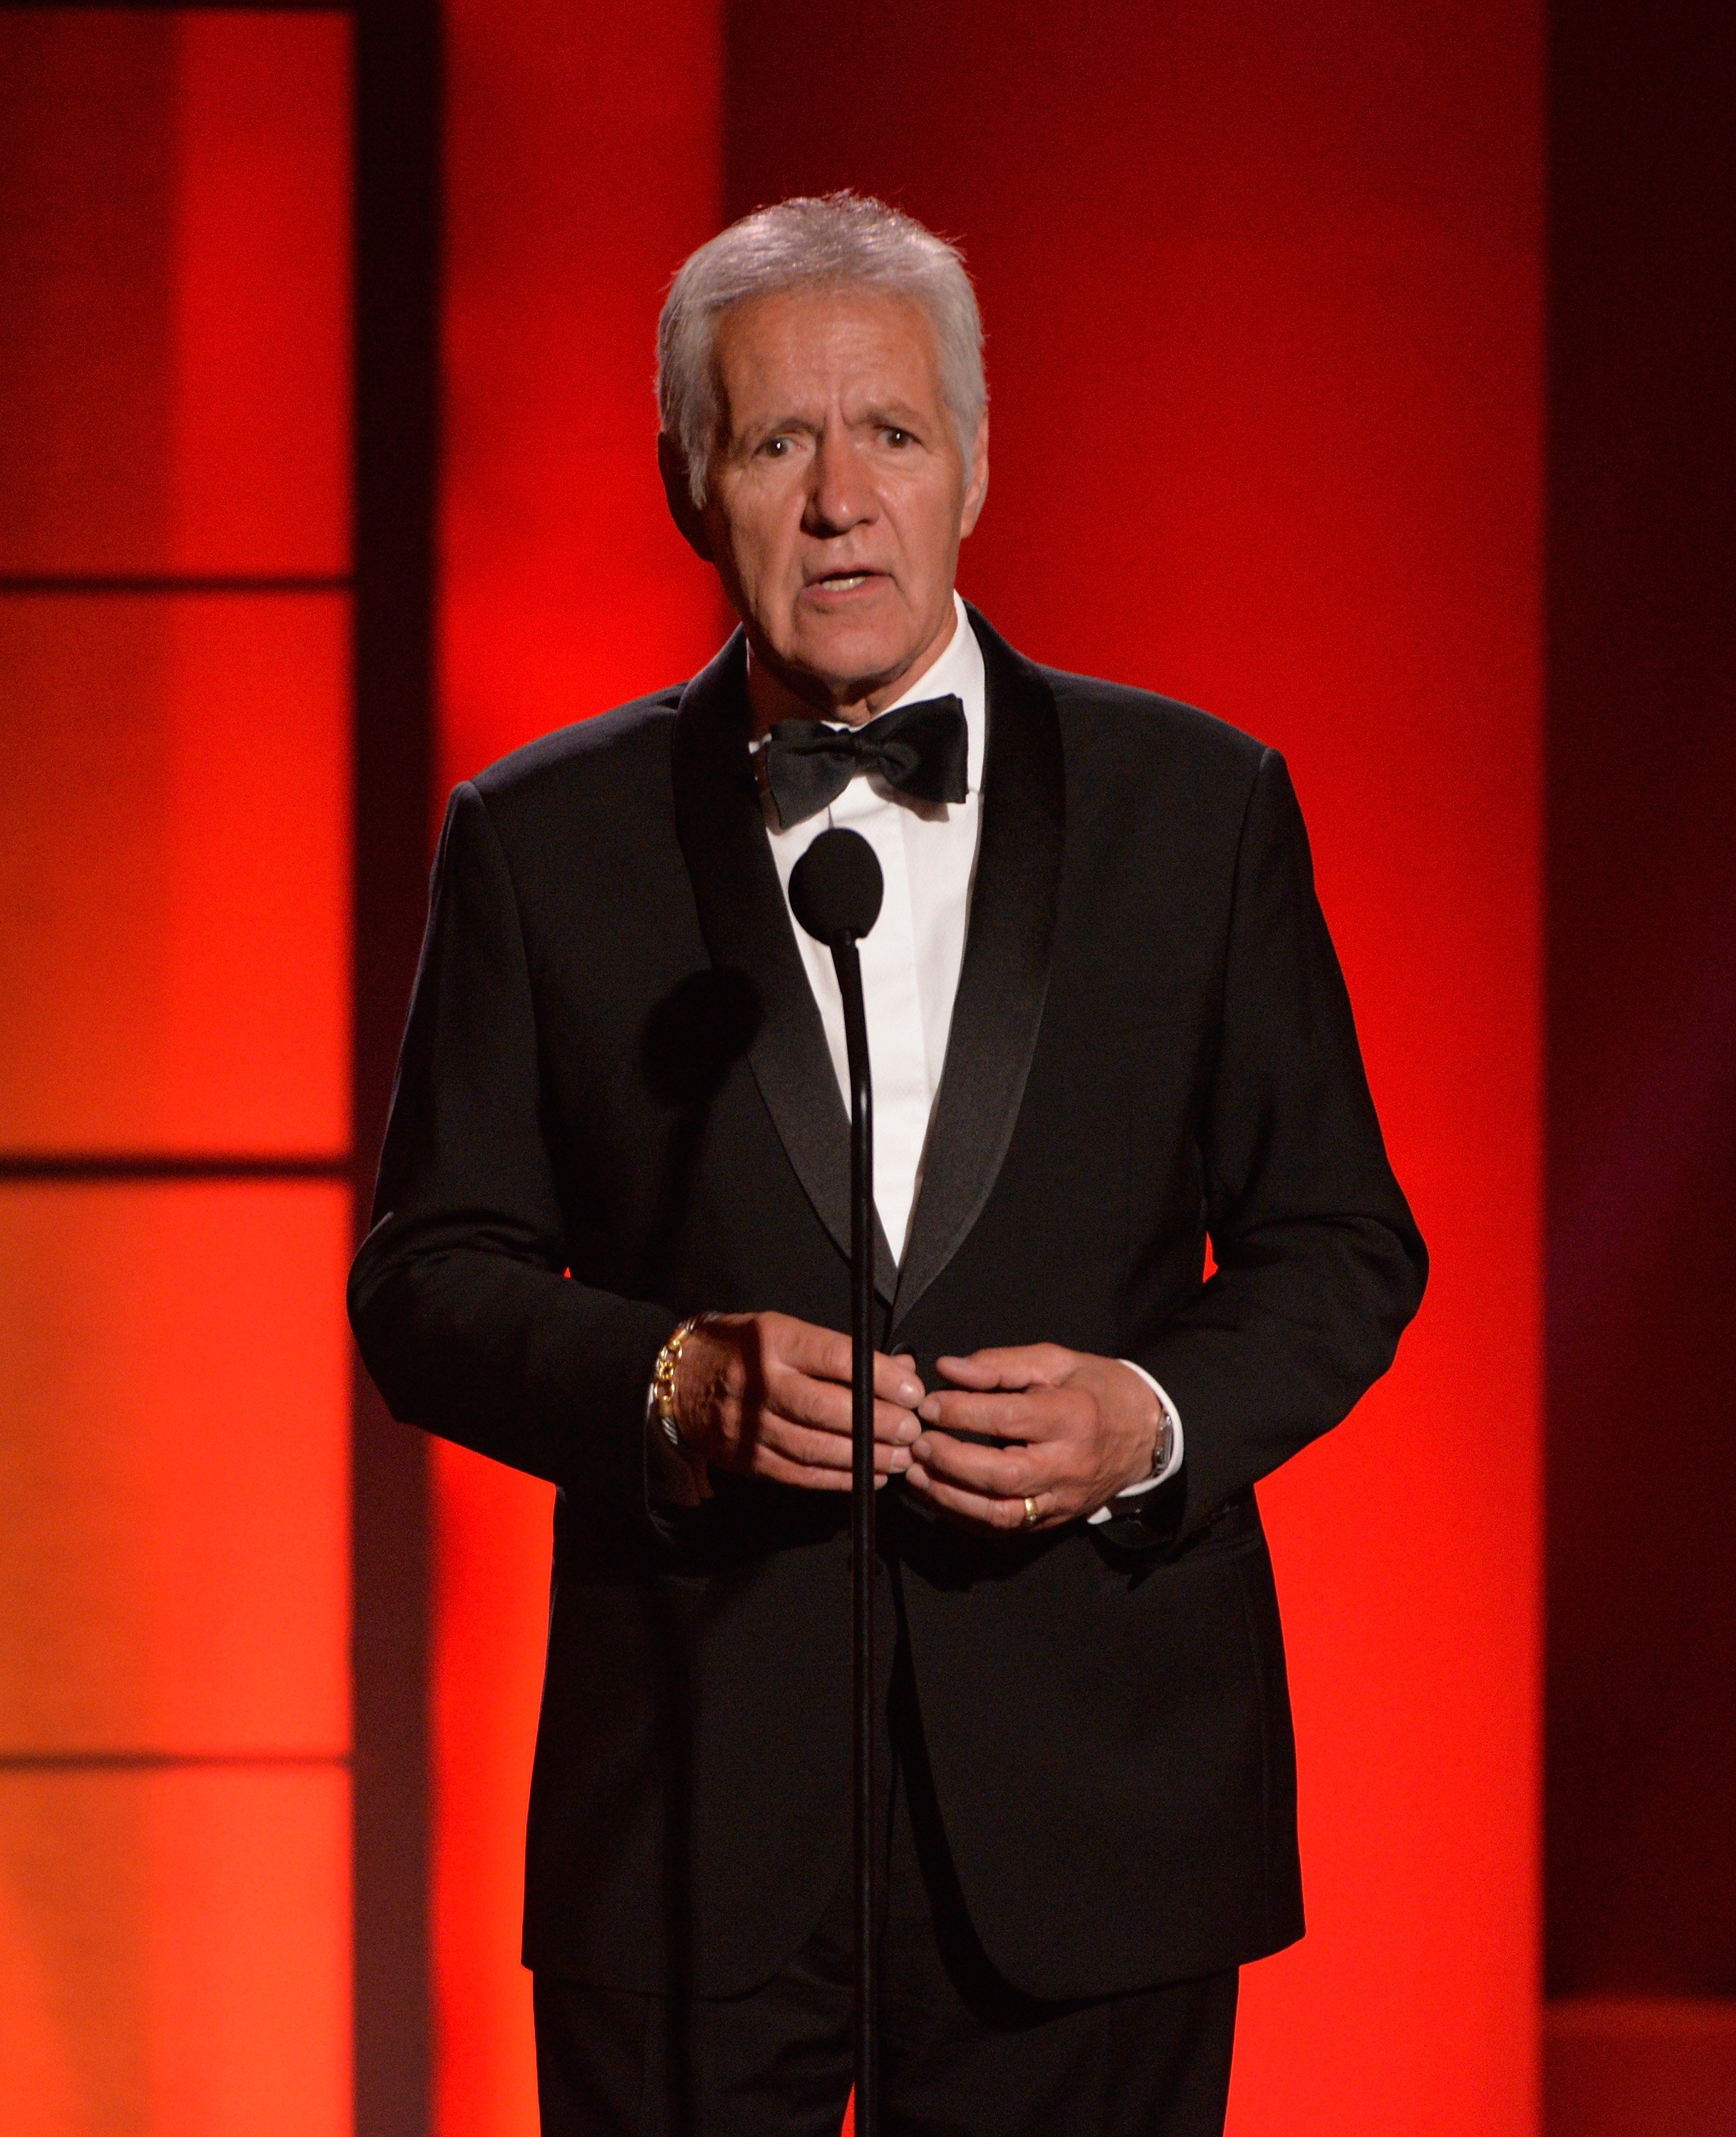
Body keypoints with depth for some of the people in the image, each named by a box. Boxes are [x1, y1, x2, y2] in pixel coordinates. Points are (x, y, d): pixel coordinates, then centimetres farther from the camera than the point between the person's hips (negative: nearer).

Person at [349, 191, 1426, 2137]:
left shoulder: (1197, 806, 6)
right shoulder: (542, 843, 5)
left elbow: (1342, 1246, 9)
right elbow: (429, 1278, 6)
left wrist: (1159, 1416, -11)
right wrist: (667, 1384, -14)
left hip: (1093, 1812, 0)